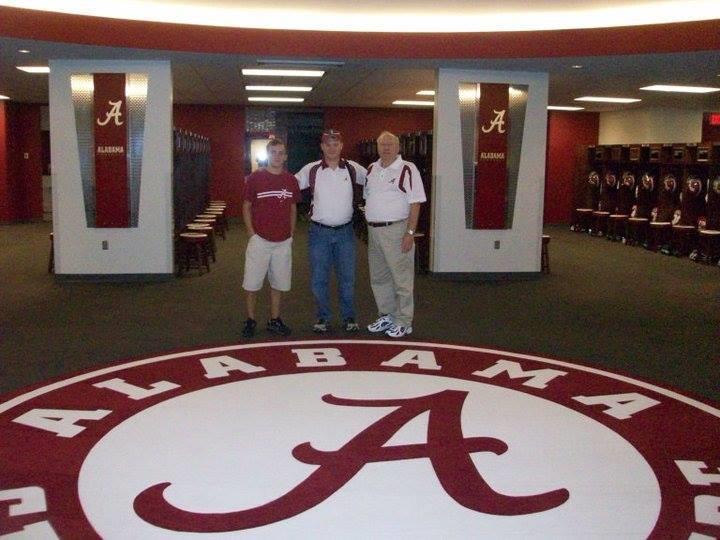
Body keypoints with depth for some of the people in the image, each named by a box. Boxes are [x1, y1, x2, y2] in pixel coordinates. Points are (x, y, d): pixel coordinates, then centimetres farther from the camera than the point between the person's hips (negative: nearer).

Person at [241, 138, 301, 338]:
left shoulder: (291, 180, 5)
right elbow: (246, 207, 0)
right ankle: (250, 320, 15)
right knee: (252, 283, 1)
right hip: (260, 239, -3)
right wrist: (251, 232, -7)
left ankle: (274, 320, 21)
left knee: (279, 283, 10)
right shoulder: (255, 178, -4)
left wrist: (291, 233, 8)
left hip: (283, 241, 3)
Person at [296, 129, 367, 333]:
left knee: (347, 278, 8)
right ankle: (322, 318, 19)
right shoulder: (311, 170, -2)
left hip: (345, 232, 1)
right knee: (318, 279, 5)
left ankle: (349, 318, 20)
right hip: (319, 232, -1)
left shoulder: (353, 169, 1)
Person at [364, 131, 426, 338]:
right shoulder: (371, 169, 11)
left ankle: (403, 322, 8)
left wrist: (410, 232, -18)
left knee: (401, 278, -1)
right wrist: (368, 229, 14)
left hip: (396, 230, -7)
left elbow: (415, 203, -12)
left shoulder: (407, 169, -9)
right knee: (379, 277, 15)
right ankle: (386, 316, 28)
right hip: (374, 230, 7)